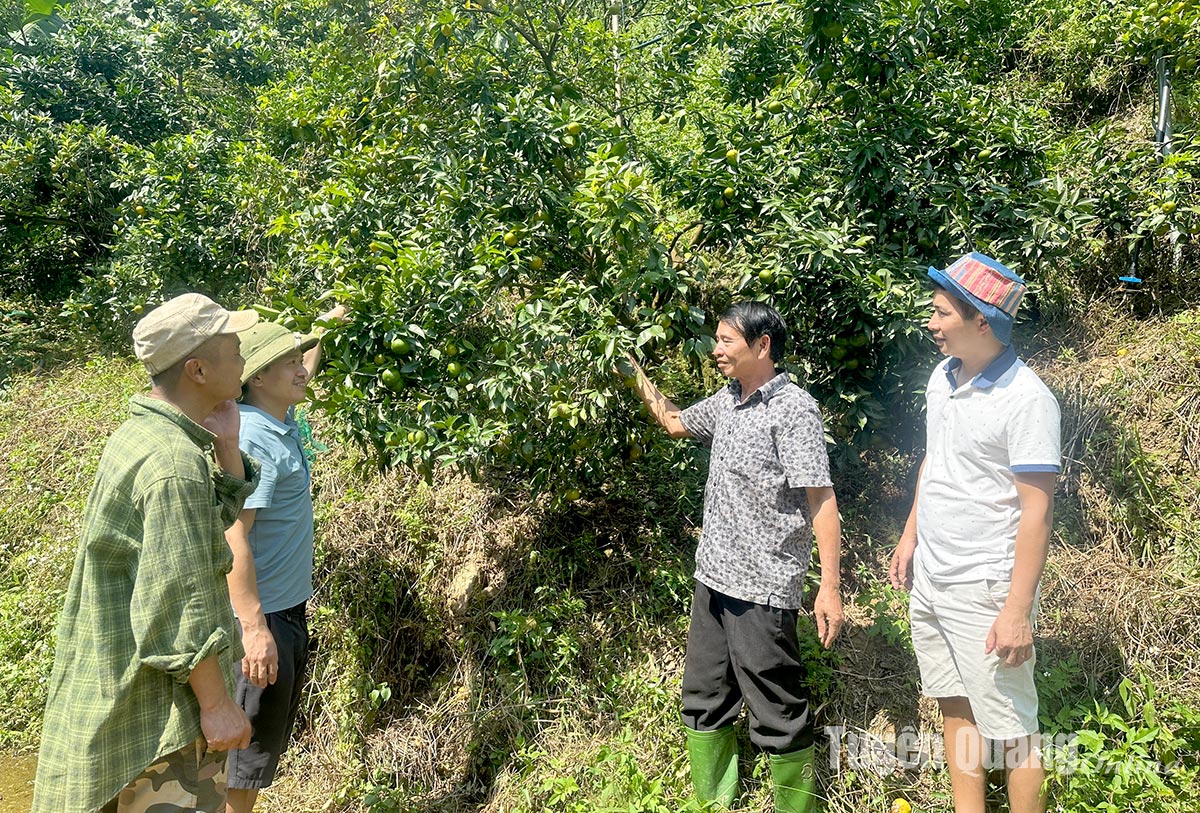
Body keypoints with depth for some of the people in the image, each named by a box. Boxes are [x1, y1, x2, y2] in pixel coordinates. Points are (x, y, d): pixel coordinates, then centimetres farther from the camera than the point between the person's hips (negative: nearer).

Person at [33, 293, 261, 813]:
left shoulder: (141, 434, 4)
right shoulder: (174, 464, -26)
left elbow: (222, 512, 14)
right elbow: (179, 600, -26)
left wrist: (225, 443, -2)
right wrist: (216, 703, -19)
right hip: (161, 697, -10)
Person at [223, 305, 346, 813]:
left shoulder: (282, 422, 6)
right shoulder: (250, 439, -21)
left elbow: (300, 378, 30)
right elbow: (232, 538, -25)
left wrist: (324, 329, 36)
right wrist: (254, 629, -27)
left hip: (288, 609, 10)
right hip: (259, 618, -10)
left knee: (270, 738, 20)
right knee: (247, 749, 2)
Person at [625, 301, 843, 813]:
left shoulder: (793, 409, -15)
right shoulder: (726, 401, 10)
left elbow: (821, 499, -18)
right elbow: (675, 423, 29)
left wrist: (831, 587, -21)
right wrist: (637, 376, 23)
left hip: (763, 588, -8)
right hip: (713, 577, 9)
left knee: (777, 713, 4)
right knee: (703, 699, 19)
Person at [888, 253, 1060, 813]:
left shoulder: (1025, 399, -18)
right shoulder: (942, 376, 4)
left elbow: (1037, 511, -19)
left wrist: (1018, 611, -20)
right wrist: (910, 536, 17)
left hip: (983, 589, -8)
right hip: (929, 578, 8)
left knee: (1009, 729, 5)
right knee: (955, 709, 19)